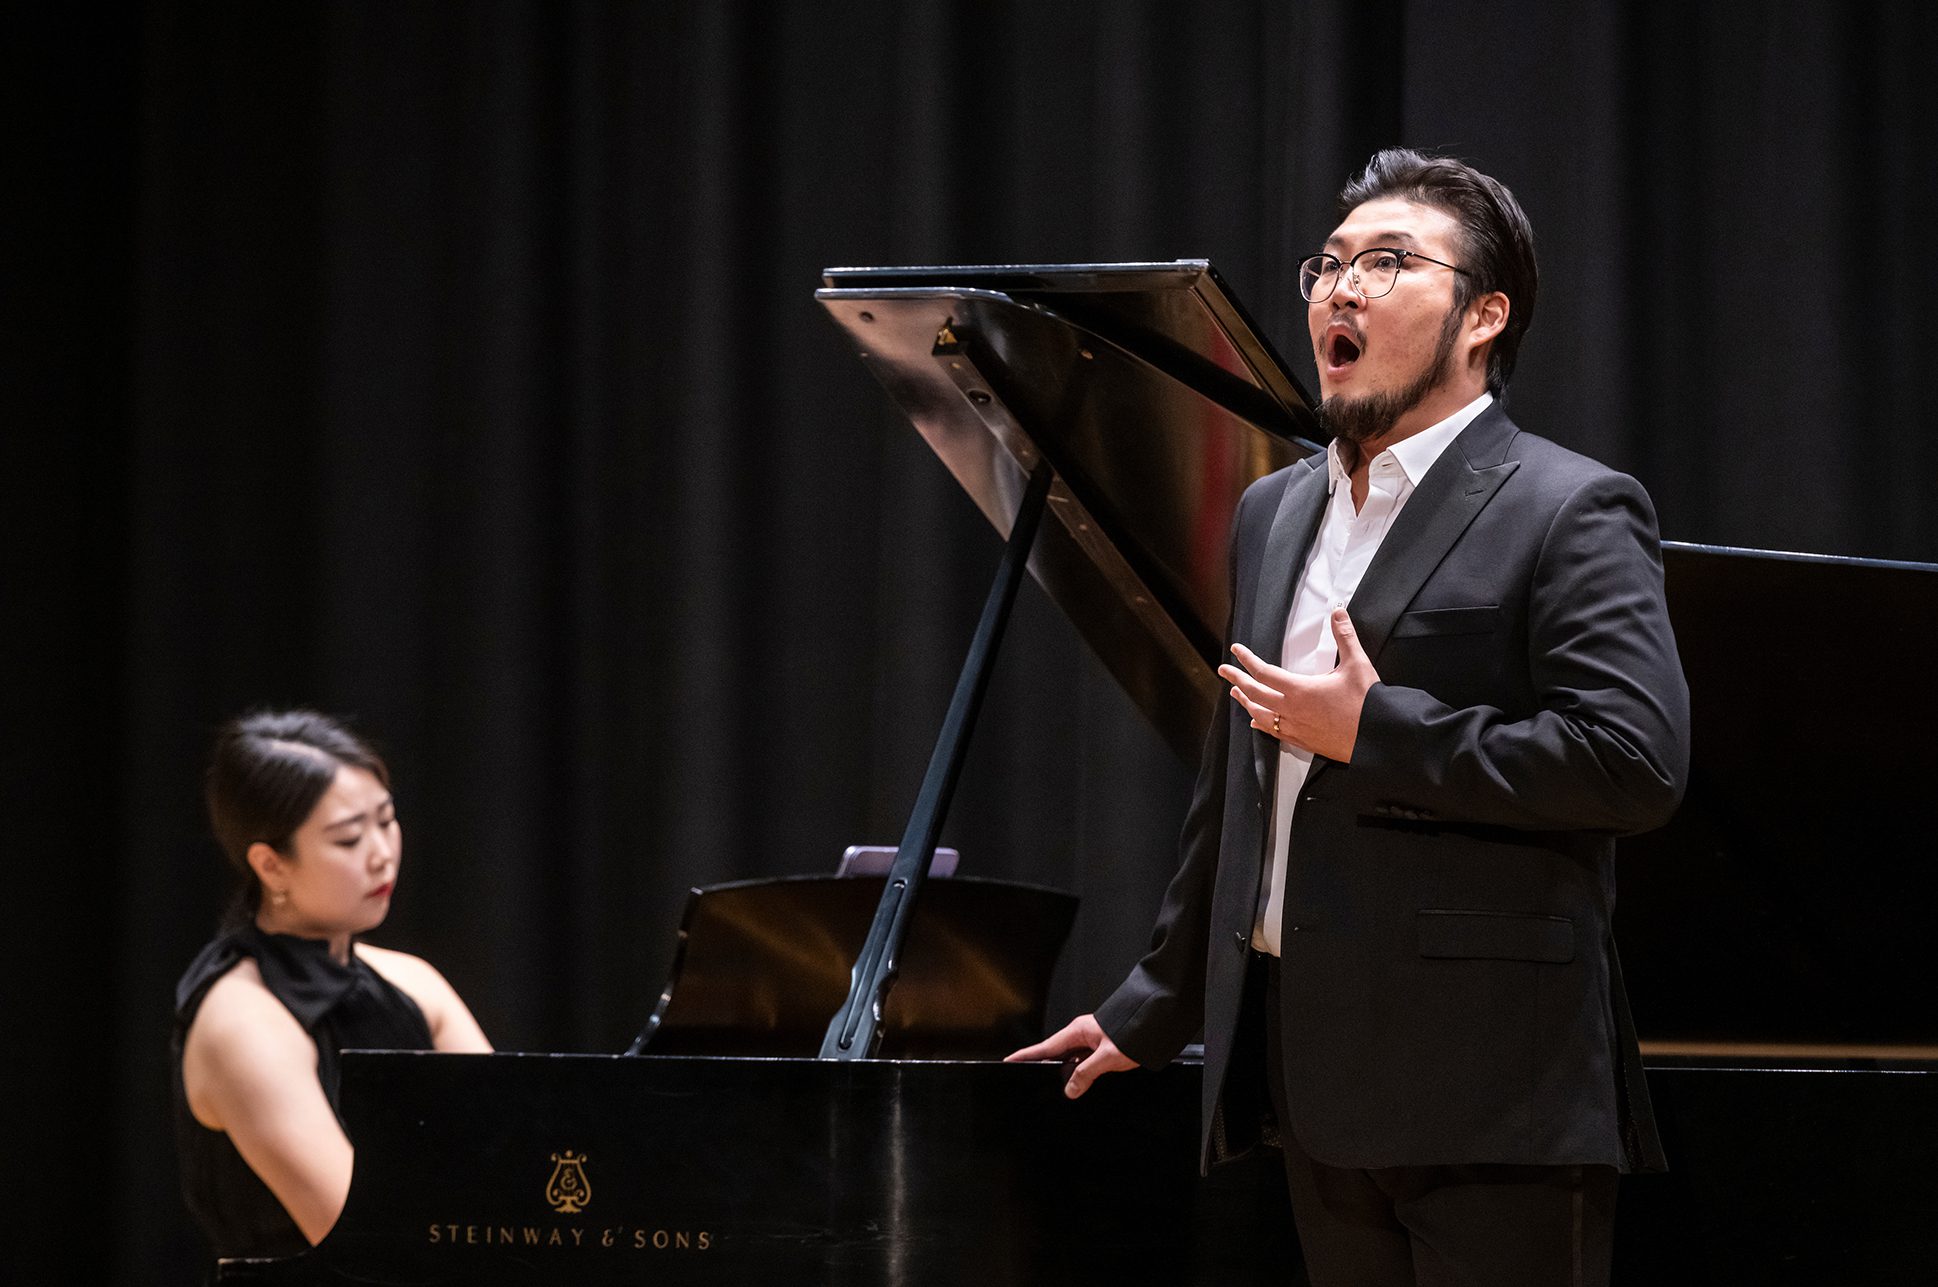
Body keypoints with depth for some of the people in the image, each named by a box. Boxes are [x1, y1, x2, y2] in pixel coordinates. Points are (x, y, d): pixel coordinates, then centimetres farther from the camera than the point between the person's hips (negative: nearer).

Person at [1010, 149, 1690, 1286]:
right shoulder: (1274, 514, 19)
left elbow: (1638, 762, -18)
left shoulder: (1572, 512, -5)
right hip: (1320, 1082, 7)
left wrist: (1373, 732, -14)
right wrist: (1149, 1015, 32)